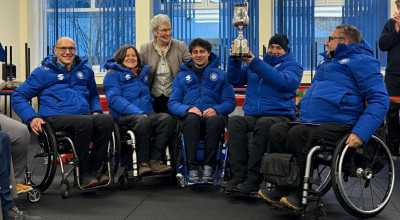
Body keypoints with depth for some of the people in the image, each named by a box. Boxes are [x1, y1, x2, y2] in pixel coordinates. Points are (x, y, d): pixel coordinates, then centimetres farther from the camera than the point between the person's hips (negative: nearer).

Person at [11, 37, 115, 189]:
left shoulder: (85, 70, 23)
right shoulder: (44, 72, 10)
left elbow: (93, 95, 38)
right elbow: (18, 97, 8)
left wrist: (96, 111, 16)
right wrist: (32, 118, -8)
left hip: (84, 115, 4)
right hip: (56, 118, -4)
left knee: (107, 119, -30)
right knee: (85, 121, -37)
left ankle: (93, 170, -21)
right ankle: (83, 173, -23)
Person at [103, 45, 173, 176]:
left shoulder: (144, 74, 27)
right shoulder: (113, 75, 10)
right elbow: (115, 99, -6)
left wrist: (145, 112, 10)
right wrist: (138, 113, -19)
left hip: (146, 114, 5)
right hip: (124, 116, -5)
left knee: (166, 118, -26)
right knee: (143, 121, -38)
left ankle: (155, 160, -31)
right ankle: (143, 163, -30)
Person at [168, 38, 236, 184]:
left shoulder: (220, 75, 18)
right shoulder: (182, 76, 21)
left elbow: (230, 102, 7)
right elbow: (173, 103, 9)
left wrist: (216, 110, -15)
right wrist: (188, 109, -14)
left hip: (212, 115, 0)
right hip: (190, 116, 1)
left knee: (215, 120, -38)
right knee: (191, 118, -37)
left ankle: (208, 167, -31)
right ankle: (192, 169, -38)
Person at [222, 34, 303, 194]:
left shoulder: (292, 65, 11)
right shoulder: (255, 64, 27)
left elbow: (282, 82, -11)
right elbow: (235, 80, 19)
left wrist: (254, 64, -14)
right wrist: (235, 60, 3)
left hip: (280, 116, -4)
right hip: (252, 116, 4)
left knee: (264, 123, -38)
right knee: (234, 121, -29)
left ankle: (253, 179, -35)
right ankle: (238, 175, -30)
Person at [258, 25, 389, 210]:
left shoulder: (361, 61, -1)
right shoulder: (327, 61, 27)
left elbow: (380, 100, -12)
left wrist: (360, 133, -23)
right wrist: (303, 115, 19)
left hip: (338, 124, -8)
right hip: (309, 122, 8)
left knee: (298, 134, -31)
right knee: (277, 130, -16)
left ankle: (297, 193, -18)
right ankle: (282, 188, -13)